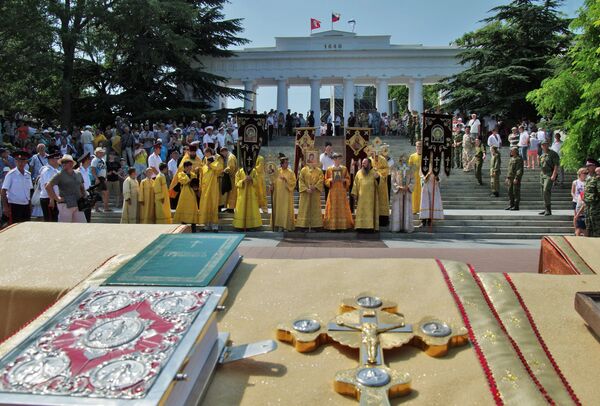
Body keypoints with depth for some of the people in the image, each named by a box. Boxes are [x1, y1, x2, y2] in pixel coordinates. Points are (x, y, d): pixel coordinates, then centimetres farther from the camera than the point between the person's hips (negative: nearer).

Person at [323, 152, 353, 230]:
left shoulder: (344, 169, 8)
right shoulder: (329, 169, 7)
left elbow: (348, 179, 9)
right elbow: (326, 180, 7)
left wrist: (344, 180, -11)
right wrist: (331, 180, -12)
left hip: (342, 191, 1)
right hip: (333, 191, -1)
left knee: (342, 208, -2)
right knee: (333, 208, -3)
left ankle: (343, 225, 2)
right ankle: (332, 225, -1)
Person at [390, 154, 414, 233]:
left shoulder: (410, 169, 7)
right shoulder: (395, 169, 2)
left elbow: (412, 181, 4)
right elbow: (393, 181, -3)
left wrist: (407, 187, -15)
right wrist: (399, 187, -17)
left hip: (407, 192, 2)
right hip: (397, 192, -2)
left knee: (407, 209, 1)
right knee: (397, 209, -2)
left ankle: (407, 227, 5)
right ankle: (396, 227, 2)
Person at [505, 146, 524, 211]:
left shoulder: (519, 159, -10)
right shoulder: (511, 158, 17)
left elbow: (520, 170, -17)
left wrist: (516, 178, -23)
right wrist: (507, 177, 18)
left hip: (516, 178, -9)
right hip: (510, 178, 9)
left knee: (516, 192, -5)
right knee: (510, 192, 9)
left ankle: (516, 206, -1)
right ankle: (511, 205, 14)